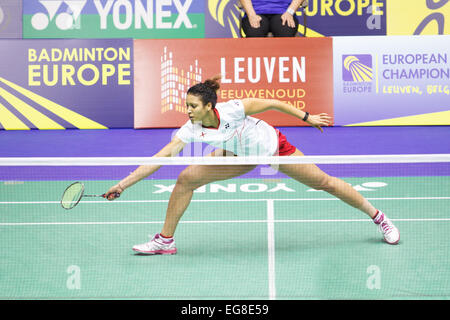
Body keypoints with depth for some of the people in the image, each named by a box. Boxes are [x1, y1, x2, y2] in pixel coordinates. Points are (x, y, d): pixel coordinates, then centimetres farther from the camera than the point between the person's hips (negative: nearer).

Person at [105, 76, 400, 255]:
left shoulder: (232, 109, -33)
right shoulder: (191, 130, -21)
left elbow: (272, 103, -21)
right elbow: (162, 156, -24)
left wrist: (307, 117, -13)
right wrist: (123, 184, -29)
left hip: (273, 146, -4)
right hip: (241, 155, 4)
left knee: (324, 182, 0)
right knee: (186, 178, -10)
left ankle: (377, 216, 22)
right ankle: (166, 240, 3)